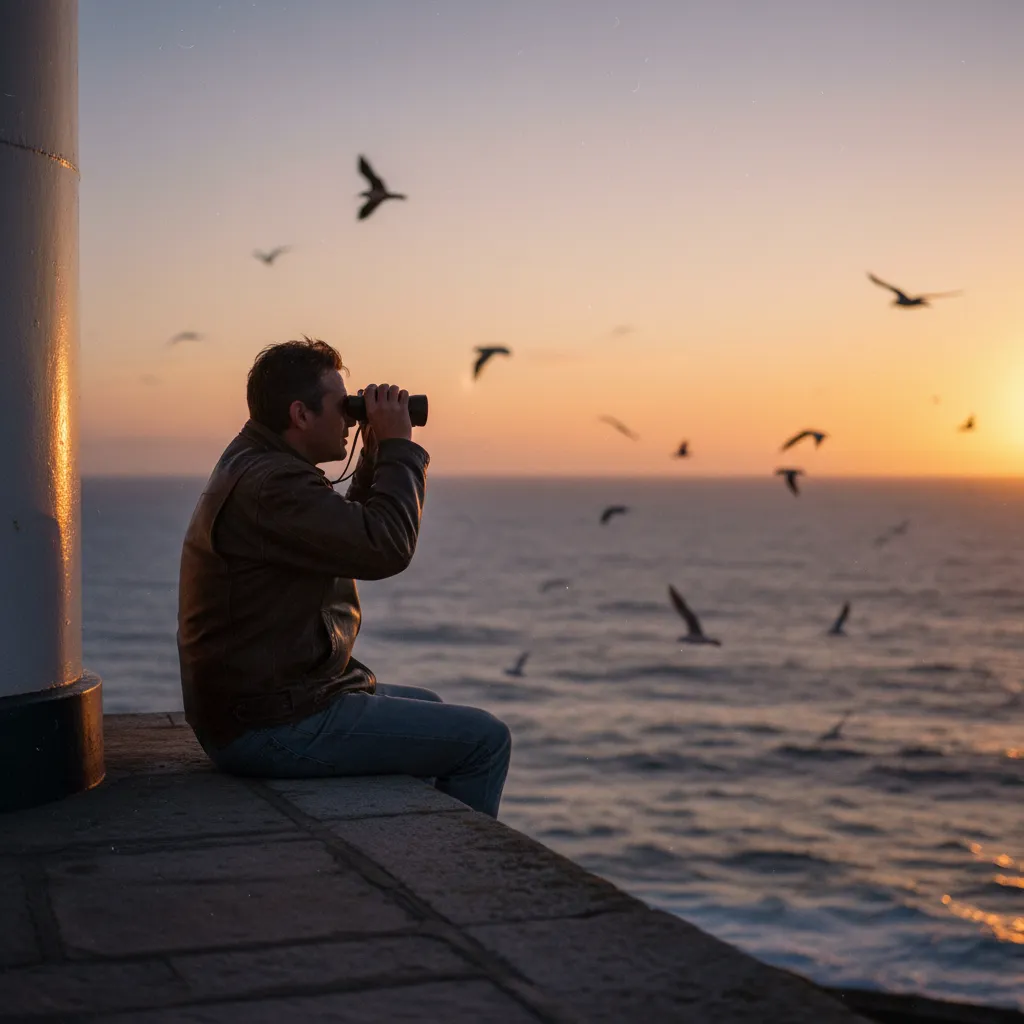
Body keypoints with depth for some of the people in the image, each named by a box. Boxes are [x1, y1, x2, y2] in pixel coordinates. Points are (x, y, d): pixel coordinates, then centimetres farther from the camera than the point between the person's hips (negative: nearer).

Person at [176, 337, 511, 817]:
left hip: (252, 702, 11)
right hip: (274, 730, -11)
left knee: (427, 708, 29)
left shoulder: (252, 466, 13)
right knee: (485, 739, -8)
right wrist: (398, 446, -14)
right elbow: (387, 548, -26)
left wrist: (376, 457, 12)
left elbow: (352, 535, 24)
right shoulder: (270, 485, -22)